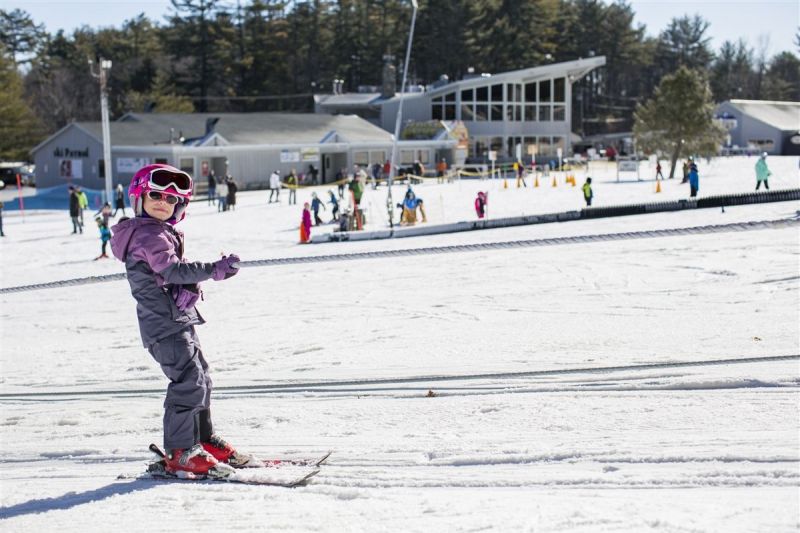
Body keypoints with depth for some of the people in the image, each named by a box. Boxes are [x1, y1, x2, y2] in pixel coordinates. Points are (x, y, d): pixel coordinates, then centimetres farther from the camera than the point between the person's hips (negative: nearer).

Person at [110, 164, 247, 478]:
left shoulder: (162, 233, 19)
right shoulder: (148, 234, -15)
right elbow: (172, 270, -26)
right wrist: (214, 270, -31)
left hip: (178, 320, 11)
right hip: (165, 324, -11)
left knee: (199, 378, 18)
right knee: (189, 381, -13)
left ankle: (203, 440, 29)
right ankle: (180, 452, -8)